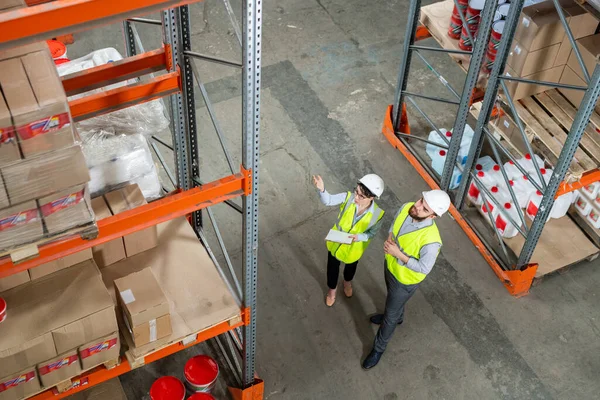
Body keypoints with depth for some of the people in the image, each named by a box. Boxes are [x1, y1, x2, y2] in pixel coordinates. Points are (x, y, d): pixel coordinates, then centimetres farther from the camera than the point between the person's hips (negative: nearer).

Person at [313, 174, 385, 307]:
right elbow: (328, 200, -38)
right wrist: (322, 189, -59)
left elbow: (372, 233, -15)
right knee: (332, 266, 25)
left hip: (354, 248, 0)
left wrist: (359, 237, -34)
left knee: (351, 266, 32)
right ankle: (332, 289, 57)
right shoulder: (348, 197, -30)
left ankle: (347, 282, 68)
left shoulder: (378, 214, -31)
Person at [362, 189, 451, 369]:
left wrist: (399, 254, -33)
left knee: (390, 315, 18)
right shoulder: (406, 208, -24)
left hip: (405, 279, -6)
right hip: (390, 265, 6)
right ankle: (396, 316, 69)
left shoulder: (430, 240, -42)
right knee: (393, 297, 36)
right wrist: (389, 239, -22)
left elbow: (424, 268, -27)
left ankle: (379, 348, 44)